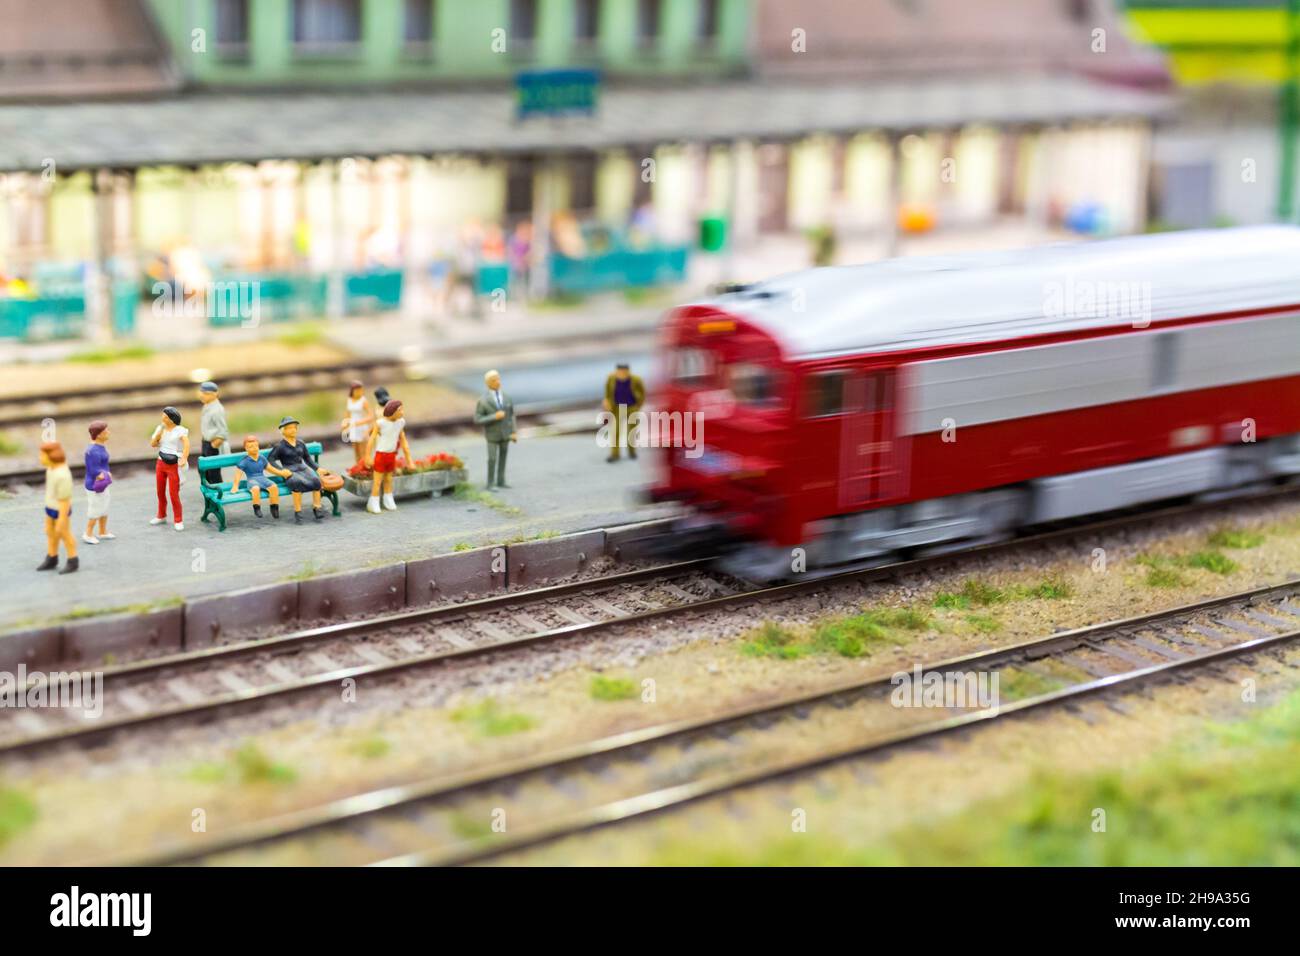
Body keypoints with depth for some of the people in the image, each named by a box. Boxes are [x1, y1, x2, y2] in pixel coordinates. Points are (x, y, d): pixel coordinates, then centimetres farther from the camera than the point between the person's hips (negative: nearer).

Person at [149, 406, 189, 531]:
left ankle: (178, 521, 4)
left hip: (174, 465, -6)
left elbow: (186, 444, -27)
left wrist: (184, 459, -42)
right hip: (160, 463, 6)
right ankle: (161, 516, 33)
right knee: (160, 491, 15)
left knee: (174, 493, -6)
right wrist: (158, 434, -14)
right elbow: (152, 444, 3)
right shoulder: (160, 428, 6)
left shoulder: (180, 430, -12)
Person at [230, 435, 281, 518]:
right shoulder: (244, 461, -2)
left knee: (274, 487, -27)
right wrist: (235, 487, -8)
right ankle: (257, 508, -23)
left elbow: (269, 468, 26)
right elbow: (238, 473, -4)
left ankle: (274, 508, -16)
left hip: (263, 478, 4)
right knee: (256, 489, -41)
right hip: (252, 480, -4)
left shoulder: (261, 458, 13)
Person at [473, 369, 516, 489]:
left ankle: (500, 481, 22)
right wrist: (494, 417, -28)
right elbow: (477, 420, -18)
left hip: (505, 433, 4)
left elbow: (511, 415, 3)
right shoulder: (483, 400, -17)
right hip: (492, 434, -4)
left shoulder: (506, 397, -4)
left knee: (503, 458, 11)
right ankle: (490, 484, 11)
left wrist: (514, 432, -5)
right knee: (492, 459, -2)